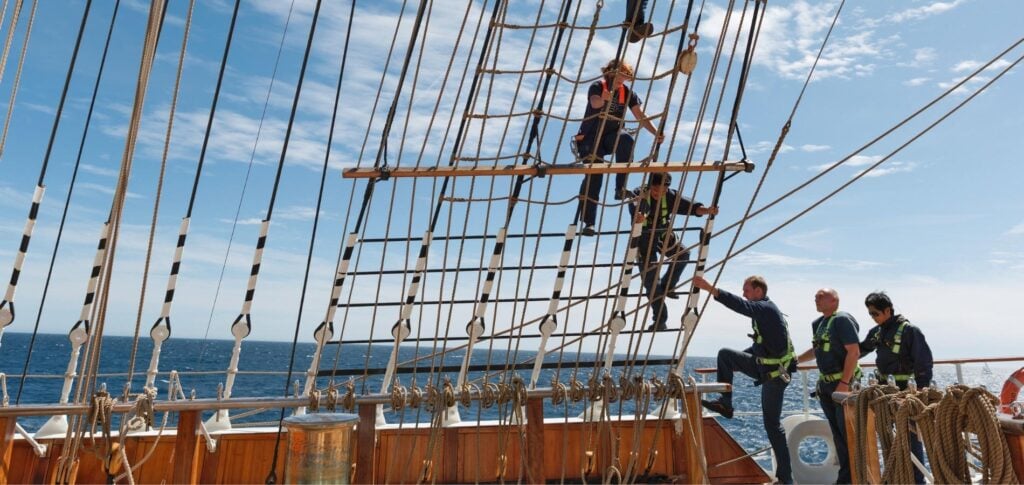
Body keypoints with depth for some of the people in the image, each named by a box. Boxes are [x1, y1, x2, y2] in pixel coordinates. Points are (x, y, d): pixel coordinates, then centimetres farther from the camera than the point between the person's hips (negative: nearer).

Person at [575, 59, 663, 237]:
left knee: (626, 140, -31)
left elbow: (640, 116, -5)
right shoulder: (597, 87, -10)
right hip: (591, 137, -3)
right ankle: (588, 222, -10)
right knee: (593, 175, -14)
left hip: (612, 135, 3)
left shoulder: (628, 92, 1)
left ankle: (620, 187, -29)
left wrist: (655, 133, -19)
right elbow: (595, 103, -33)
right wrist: (604, 99, -57)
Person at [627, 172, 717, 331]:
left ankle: (667, 286, 4)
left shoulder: (670, 196, -11)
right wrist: (638, 215, -71)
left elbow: (690, 206, -20)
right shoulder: (638, 194, -24)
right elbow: (635, 206, -47)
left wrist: (706, 210, -42)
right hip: (643, 238, -4)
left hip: (663, 234, 4)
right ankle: (660, 320, 2)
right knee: (650, 281, -6)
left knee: (683, 254, -21)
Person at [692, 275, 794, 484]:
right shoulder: (763, 310, 12)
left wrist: (709, 288, -49)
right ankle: (725, 403, 10)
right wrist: (736, 361, 23)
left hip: (775, 374, -9)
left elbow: (740, 305, -40)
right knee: (725, 355, 8)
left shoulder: (766, 308, -18)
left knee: (772, 424, -1)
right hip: (764, 367, 9)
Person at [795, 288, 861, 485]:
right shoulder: (818, 323, 11)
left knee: (849, 432, -3)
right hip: (825, 384, 8)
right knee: (837, 433, 14)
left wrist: (844, 383, -24)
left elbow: (854, 352, -20)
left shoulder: (842, 320, -13)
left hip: (843, 383, -8)